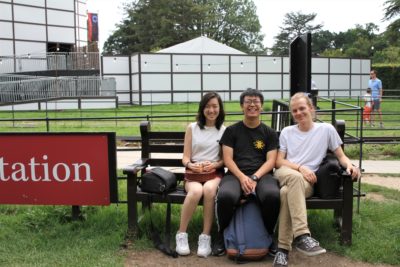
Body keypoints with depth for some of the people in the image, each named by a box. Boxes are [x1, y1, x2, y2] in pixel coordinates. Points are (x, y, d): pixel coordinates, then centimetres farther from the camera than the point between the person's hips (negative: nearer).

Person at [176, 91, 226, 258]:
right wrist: (191, 165, -15)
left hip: (215, 172, 0)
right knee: (196, 191, -36)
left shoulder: (225, 130, 9)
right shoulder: (192, 128, 9)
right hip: (194, 172, 0)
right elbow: (185, 157, 7)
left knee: (209, 189, -37)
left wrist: (215, 165, -12)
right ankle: (181, 234, -18)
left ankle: (205, 237, -26)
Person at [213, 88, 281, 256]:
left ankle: (269, 235, -5)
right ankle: (222, 235, -6)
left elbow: (271, 161, 5)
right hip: (236, 174, 0)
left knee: (272, 195, -35)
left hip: (261, 174, 1)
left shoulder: (269, 133, 15)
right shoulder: (231, 131, 13)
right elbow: (227, 159, 4)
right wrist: (242, 177, -14)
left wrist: (254, 178, -13)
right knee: (225, 196, -35)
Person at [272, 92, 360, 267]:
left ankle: (283, 248, -34)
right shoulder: (286, 132, 16)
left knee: (286, 193, -37)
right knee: (295, 177, -38)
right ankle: (301, 235, -47)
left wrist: (349, 165, -13)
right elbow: (278, 161, 8)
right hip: (284, 174, 1)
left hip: (306, 181, -1)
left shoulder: (326, 129, 10)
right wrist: (300, 168, -9)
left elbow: (341, 156, 11)